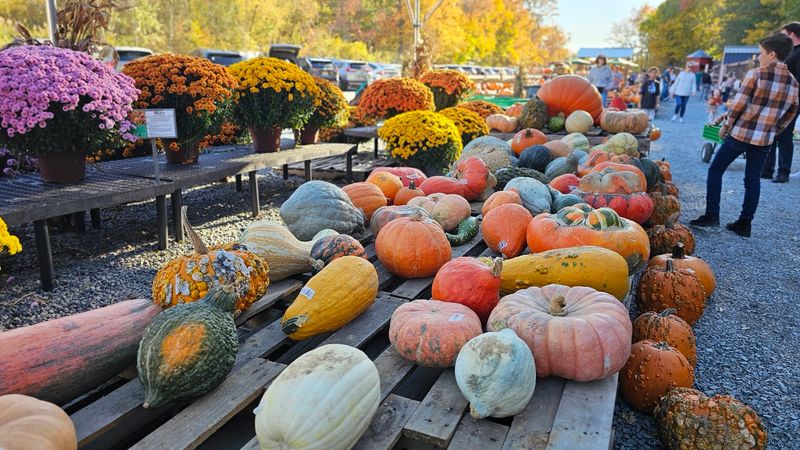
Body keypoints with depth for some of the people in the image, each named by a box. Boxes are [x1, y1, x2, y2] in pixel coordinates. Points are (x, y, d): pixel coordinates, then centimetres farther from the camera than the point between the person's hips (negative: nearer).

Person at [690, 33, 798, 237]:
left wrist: (725, 126, 0)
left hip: (740, 134, -5)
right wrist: (772, 131, 22)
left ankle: (711, 215, 2)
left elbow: (738, 104, -12)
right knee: (753, 180, 12)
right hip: (764, 140, 5)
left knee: (715, 170, 8)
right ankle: (744, 223, 14)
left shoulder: (756, 74, -10)